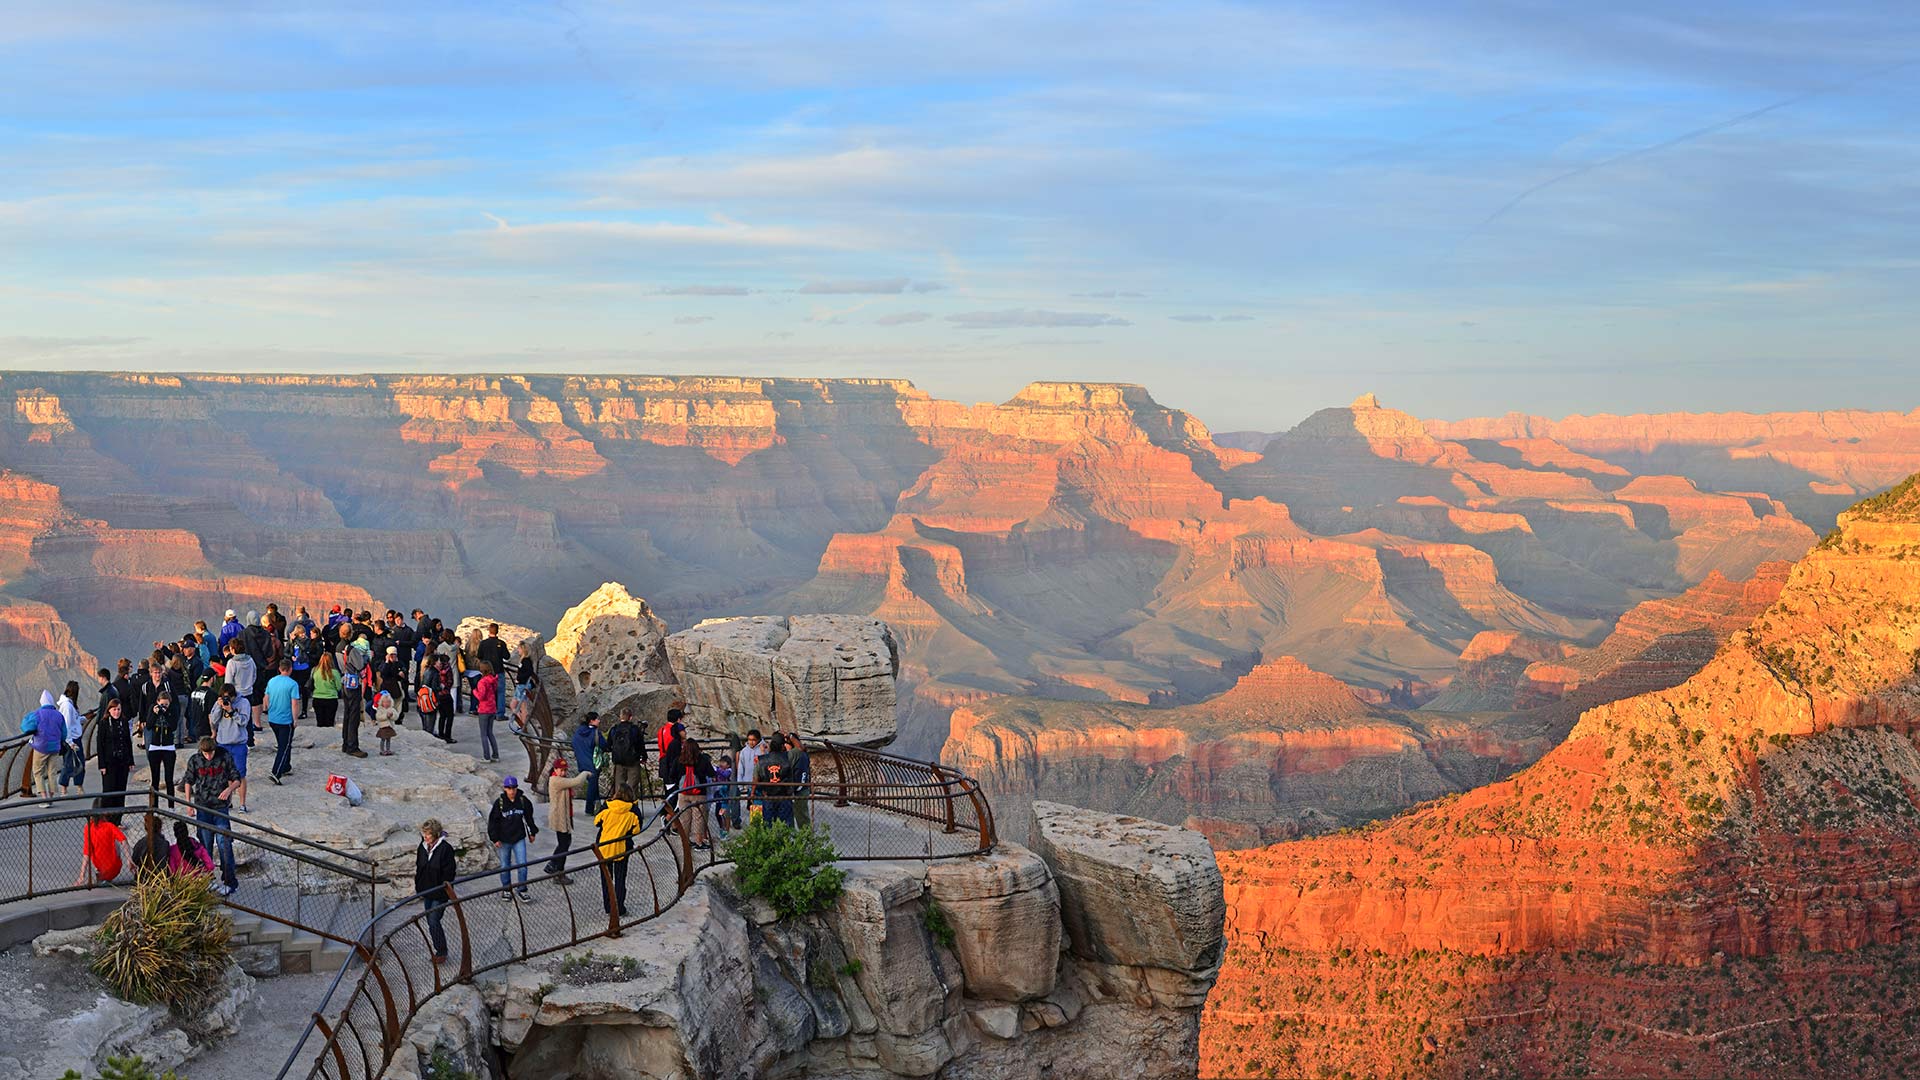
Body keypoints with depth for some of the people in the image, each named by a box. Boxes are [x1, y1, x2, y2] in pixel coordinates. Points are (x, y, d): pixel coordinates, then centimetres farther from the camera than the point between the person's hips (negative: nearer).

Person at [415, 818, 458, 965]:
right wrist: (418, 889, 12)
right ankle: (438, 951, 23)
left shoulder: (445, 849, -16)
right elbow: (418, 869, 12)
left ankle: (441, 953, 3)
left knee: (433, 921, -10)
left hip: (440, 893, -7)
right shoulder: (423, 847, 4)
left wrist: (446, 890, -16)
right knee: (431, 922, 11)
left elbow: (449, 873, -14)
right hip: (427, 892, 7)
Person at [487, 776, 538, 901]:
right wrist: (495, 839, -7)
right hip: (504, 840, -1)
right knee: (505, 866, 11)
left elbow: (529, 818, 12)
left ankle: (522, 890, 11)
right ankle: (506, 890, 27)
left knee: (522, 865, -3)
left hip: (519, 839, 1)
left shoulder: (523, 801, -4)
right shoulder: (499, 803, -10)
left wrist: (532, 832, 19)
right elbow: (492, 821, -4)